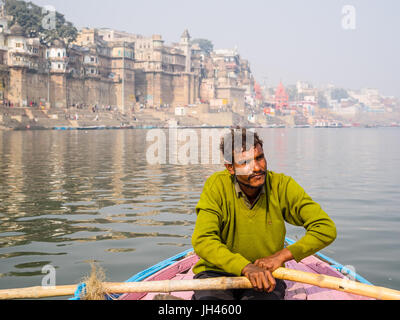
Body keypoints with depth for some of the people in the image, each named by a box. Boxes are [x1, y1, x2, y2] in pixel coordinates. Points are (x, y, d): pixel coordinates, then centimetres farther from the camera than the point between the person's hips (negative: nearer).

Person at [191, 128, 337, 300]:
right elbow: (202, 241, -21)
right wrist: (246, 267, -35)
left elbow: (326, 229, -8)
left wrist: (281, 256, -18)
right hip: (217, 273, -2)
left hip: (265, 277, 2)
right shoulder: (216, 186, -11)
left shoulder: (281, 186, -7)